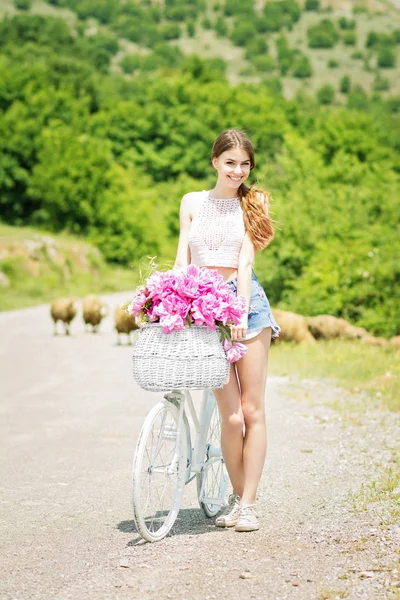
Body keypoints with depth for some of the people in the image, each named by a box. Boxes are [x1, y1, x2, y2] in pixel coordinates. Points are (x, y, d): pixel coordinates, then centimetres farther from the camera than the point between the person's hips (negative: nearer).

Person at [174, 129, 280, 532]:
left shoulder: (252, 204, 8)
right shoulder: (192, 202, 12)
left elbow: (245, 260, -4)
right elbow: (182, 260, 9)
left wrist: (240, 309, -15)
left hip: (246, 302, 0)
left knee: (252, 410, -2)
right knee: (231, 415, -6)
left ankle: (248, 503, 5)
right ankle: (237, 496, 12)